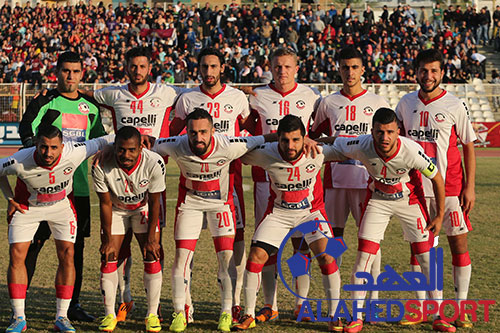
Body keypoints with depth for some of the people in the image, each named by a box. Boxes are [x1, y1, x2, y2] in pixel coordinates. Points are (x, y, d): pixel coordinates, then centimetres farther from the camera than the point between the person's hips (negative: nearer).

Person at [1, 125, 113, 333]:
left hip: (61, 205, 1)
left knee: (67, 254, -9)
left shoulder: (74, 152, -31)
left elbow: (101, 142, -13)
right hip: (27, 206, -1)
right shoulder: (20, 162, -32)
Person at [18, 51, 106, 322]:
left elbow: (100, 140, 25)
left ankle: (72, 305, 17)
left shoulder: (91, 107, 15)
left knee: (76, 245, 7)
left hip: (79, 185, 5)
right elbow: (27, 130, -16)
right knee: (33, 242, -4)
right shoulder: (44, 103, -1)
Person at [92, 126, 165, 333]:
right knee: (108, 258, -7)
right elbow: (105, 203, -18)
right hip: (115, 209, 0)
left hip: (144, 208, 0)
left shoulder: (154, 163, -32)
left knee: (152, 257, -9)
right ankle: (109, 314, 6)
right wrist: (107, 239, -13)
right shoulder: (101, 166, -31)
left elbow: (154, 203, -18)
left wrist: (151, 237, -14)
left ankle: (152, 315, 2)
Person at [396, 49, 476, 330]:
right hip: (415, 187, 3)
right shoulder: (406, 103, 5)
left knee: (459, 244, -3)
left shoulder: (455, 106, -4)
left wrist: (470, 186, -7)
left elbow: (469, 147, 0)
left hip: (450, 187, -3)